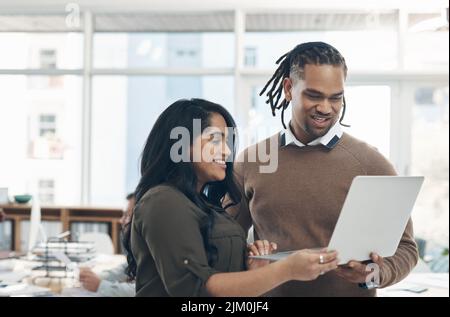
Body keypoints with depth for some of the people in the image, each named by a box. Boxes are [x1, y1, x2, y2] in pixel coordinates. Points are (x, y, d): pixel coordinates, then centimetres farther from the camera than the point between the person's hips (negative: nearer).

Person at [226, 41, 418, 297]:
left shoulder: (370, 164, -11)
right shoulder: (251, 161, -4)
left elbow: (404, 247, -7)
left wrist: (374, 274, -26)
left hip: (348, 290, -2)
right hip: (270, 290, 2)